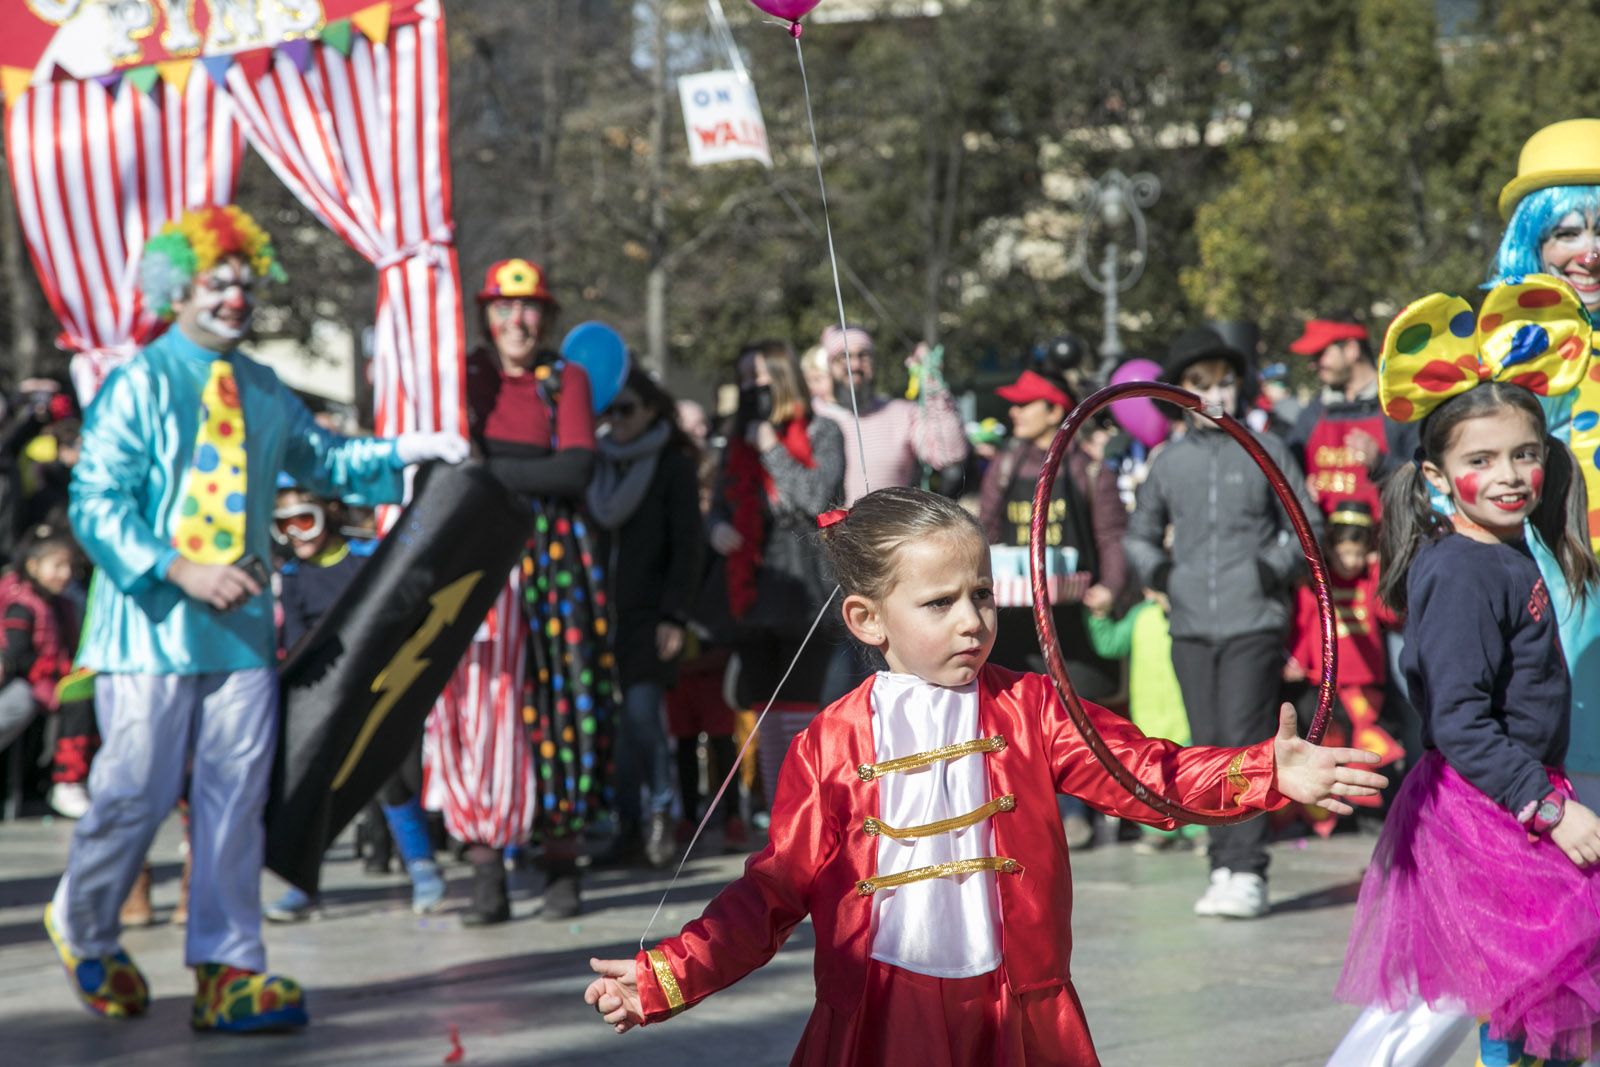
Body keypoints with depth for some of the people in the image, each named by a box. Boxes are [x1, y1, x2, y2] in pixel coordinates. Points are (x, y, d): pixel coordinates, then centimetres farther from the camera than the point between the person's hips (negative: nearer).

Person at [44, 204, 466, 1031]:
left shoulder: (264, 392, 12)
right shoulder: (137, 386, -5)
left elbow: (322, 460, 24)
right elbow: (95, 504, -11)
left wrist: (409, 452, 9)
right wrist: (182, 570, -21)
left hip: (240, 625, 5)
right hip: (151, 624, -5)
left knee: (236, 798, 1)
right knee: (134, 793, 0)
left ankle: (228, 970, 5)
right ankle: (82, 931, 25)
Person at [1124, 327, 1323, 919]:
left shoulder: (1265, 450, 5)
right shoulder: (1169, 460, 12)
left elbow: (1308, 526, 9)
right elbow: (1140, 532, 23)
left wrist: (1277, 567, -8)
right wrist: (1155, 569, 3)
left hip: (1253, 622, -4)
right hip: (1191, 626, 4)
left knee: (1243, 743, -11)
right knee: (1207, 748, 6)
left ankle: (1248, 872, -9)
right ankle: (1223, 867, 12)